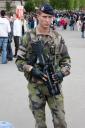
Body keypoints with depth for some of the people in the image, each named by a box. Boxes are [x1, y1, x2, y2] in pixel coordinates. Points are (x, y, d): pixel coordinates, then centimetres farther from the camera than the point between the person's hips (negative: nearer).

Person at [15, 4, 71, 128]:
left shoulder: (58, 37, 2)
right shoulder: (28, 37, -2)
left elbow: (66, 59, 8)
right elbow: (19, 60, -1)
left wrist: (62, 72, -11)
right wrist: (32, 70, -17)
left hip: (54, 85, 1)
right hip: (35, 86, -1)